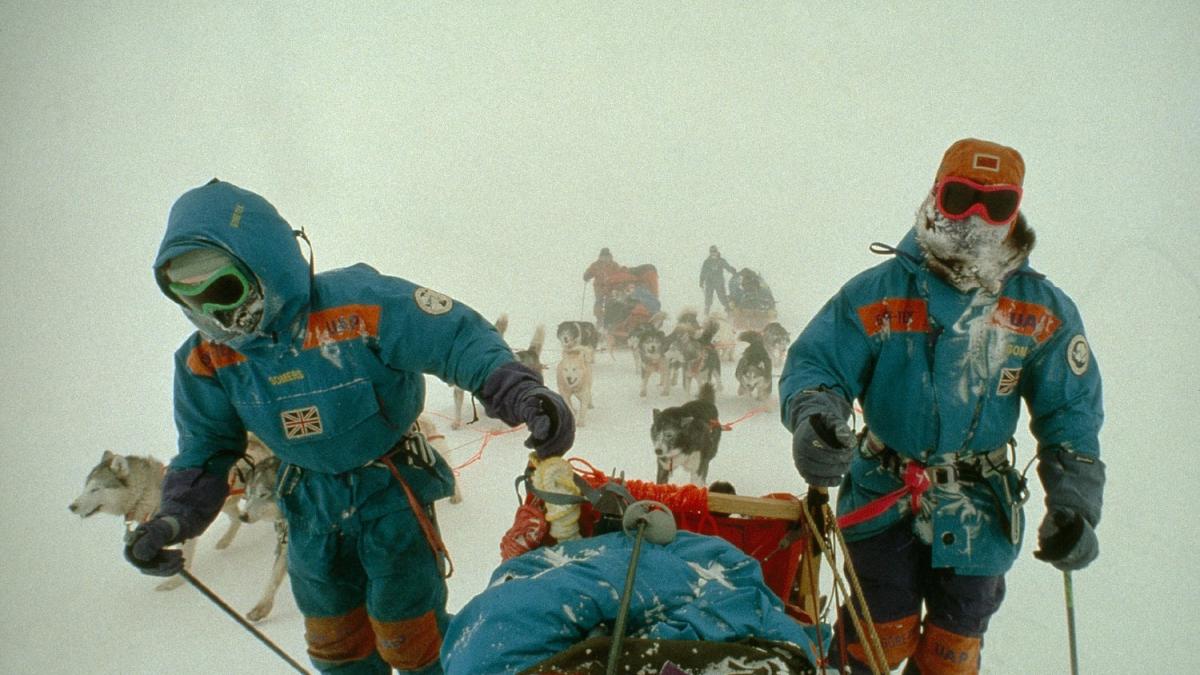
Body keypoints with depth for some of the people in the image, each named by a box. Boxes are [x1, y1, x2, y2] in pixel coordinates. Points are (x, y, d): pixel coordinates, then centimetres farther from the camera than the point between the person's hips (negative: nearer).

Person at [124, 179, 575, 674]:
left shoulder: (357, 304, -27)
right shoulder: (208, 360, -8)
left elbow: (459, 338, -28)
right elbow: (206, 448, 3)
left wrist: (521, 392, -45)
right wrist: (173, 518, -14)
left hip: (392, 496, -5)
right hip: (311, 508, 5)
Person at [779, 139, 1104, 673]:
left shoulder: (1044, 310, -4)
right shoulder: (878, 292, -11)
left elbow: (1071, 412, 0)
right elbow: (815, 364, -14)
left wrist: (1074, 505, -10)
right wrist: (815, 417, -36)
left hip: (978, 513, 2)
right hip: (882, 502, -2)